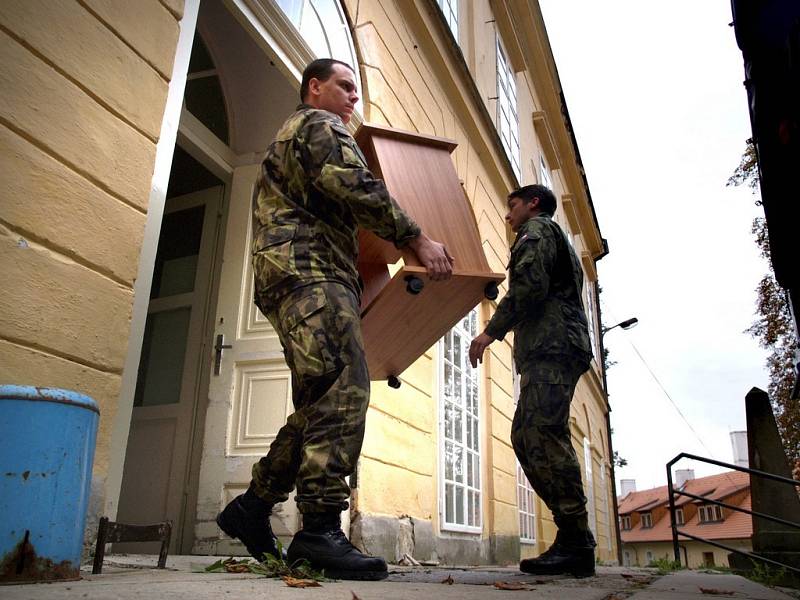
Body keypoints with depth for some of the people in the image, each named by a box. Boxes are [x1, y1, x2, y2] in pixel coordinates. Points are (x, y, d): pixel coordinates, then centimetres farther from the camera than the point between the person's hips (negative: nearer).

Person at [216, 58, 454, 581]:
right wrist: (417, 239, -11)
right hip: (311, 269, -10)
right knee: (344, 388, -21)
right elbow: (355, 188, -12)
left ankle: (253, 507, 10)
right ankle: (321, 528, -25)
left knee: (322, 403, 6)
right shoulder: (321, 125, 6)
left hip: (294, 275, 10)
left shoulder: (290, 136, 37)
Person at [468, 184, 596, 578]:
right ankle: (573, 536, 6)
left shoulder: (537, 230, 4)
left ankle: (575, 542, -16)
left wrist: (492, 330, -12)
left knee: (544, 437, -16)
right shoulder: (559, 241, 35)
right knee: (525, 438, 6)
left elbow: (530, 284, -14)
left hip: (550, 347, -10)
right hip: (555, 349, 10)